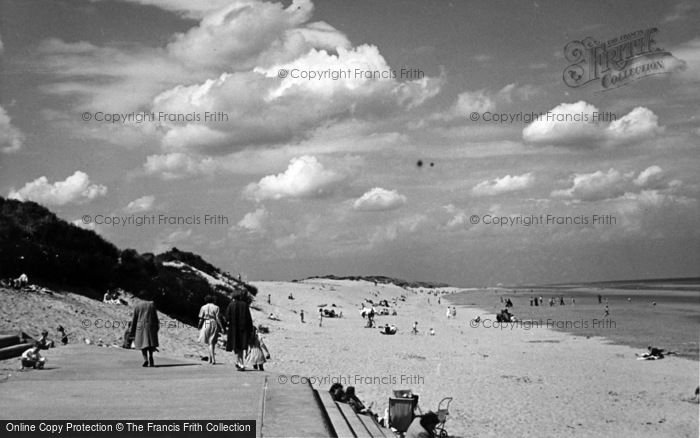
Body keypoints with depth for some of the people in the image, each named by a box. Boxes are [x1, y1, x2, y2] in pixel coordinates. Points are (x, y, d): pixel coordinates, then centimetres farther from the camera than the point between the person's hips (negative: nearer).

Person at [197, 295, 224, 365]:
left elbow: (201, 319, 0)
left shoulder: (203, 307, 3)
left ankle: (213, 359, 8)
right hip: (214, 324, -1)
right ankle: (211, 359, -1)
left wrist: (199, 327, 9)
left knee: (209, 343, 11)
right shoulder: (216, 307, 0)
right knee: (212, 342, 3)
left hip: (206, 325, 1)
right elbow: (217, 318, -7)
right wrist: (221, 327, -5)